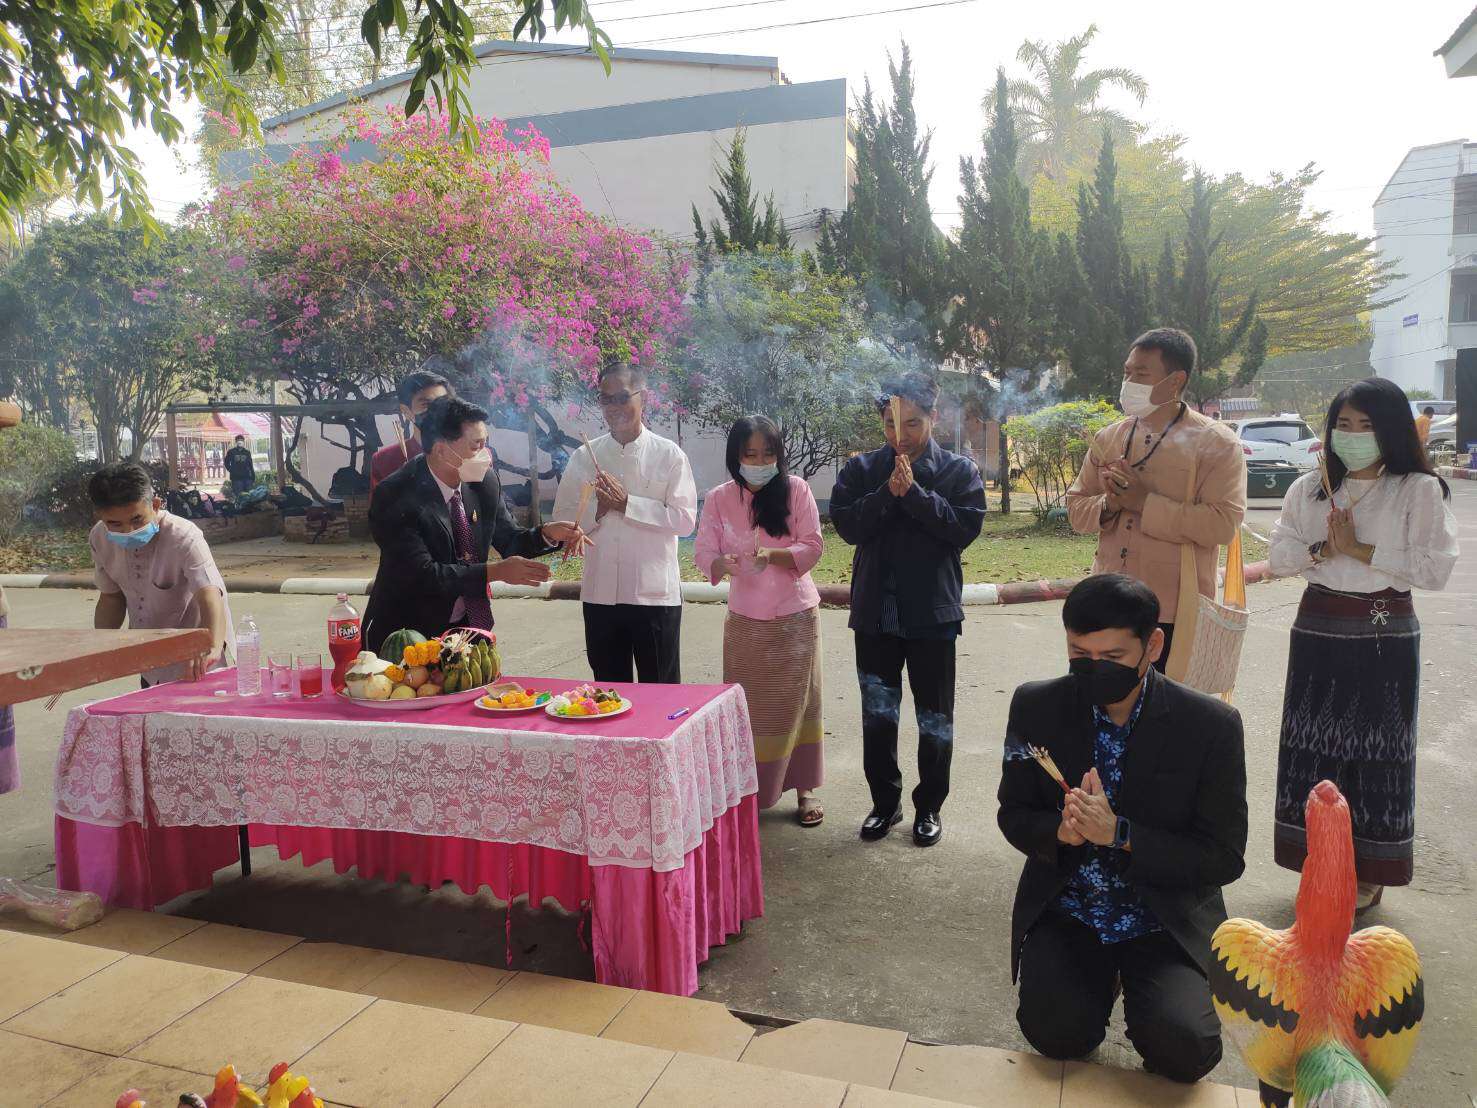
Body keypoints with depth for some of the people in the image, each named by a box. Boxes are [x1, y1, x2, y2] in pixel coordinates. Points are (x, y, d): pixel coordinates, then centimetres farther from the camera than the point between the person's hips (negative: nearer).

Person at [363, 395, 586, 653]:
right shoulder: (396, 496, -23)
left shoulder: (484, 481, -7)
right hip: (405, 632, -5)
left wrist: (548, 533, -14)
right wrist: (495, 571, -30)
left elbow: (508, 540, 5)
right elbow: (422, 574, -28)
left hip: (465, 627, 5)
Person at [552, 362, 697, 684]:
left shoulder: (669, 455, -2)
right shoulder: (584, 457, 6)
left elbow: (685, 520, -10)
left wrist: (627, 504, -15)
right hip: (600, 594, 3)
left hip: (655, 594, -3)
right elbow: (562, 519, 6)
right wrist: (597, 509, -12)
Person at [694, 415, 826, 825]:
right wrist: (723, 564, -28)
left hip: (795, 614, -1)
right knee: (746, 705, 2)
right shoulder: (719, 499, -3)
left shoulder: (796, 489, -7)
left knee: (797, 702, 5)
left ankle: (804, 787, 16)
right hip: (745, 618, 1)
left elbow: (812, 547, -10)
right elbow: (704, 553, -5)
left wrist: (770, 554, -27)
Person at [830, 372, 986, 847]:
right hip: (875, 610, 2)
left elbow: (965, 527, -14)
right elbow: (846, 524, -8)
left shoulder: (959, 471, -1)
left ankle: (929, 807, 26)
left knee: (935, 718, 9)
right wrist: (887, 493, -19)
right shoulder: (862, 469, 4)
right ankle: (885, 802, 29)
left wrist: (914, 493, -19)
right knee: (877, 714, 13)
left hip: (933, 612, -2)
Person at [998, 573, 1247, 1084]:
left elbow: (1224, 858, -10)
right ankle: (1101, 979, 17)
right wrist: (1061, 831, -22)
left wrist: (1120, 833, -25)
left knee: (1183, 1048, -21)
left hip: (1166, 920, -1)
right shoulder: (1036, 707, -8)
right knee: (1055, 1032, -18)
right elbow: (1014, 816, 2)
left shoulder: (1212, 725, -14)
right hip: (1064, 911, 2)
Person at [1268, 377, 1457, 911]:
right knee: (1314, 746, 7)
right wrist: (1323, 550, -14)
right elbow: (1279, 556, 4)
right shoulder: (1309, 488, 7)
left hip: (1384, 636, -3)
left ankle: (1368, 871, 19)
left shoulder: (1420, 490, -4)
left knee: (1375, 751, 5)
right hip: (1319, 631, 3)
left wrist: (1359, 549, -16)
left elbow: (1435, 567, -12)